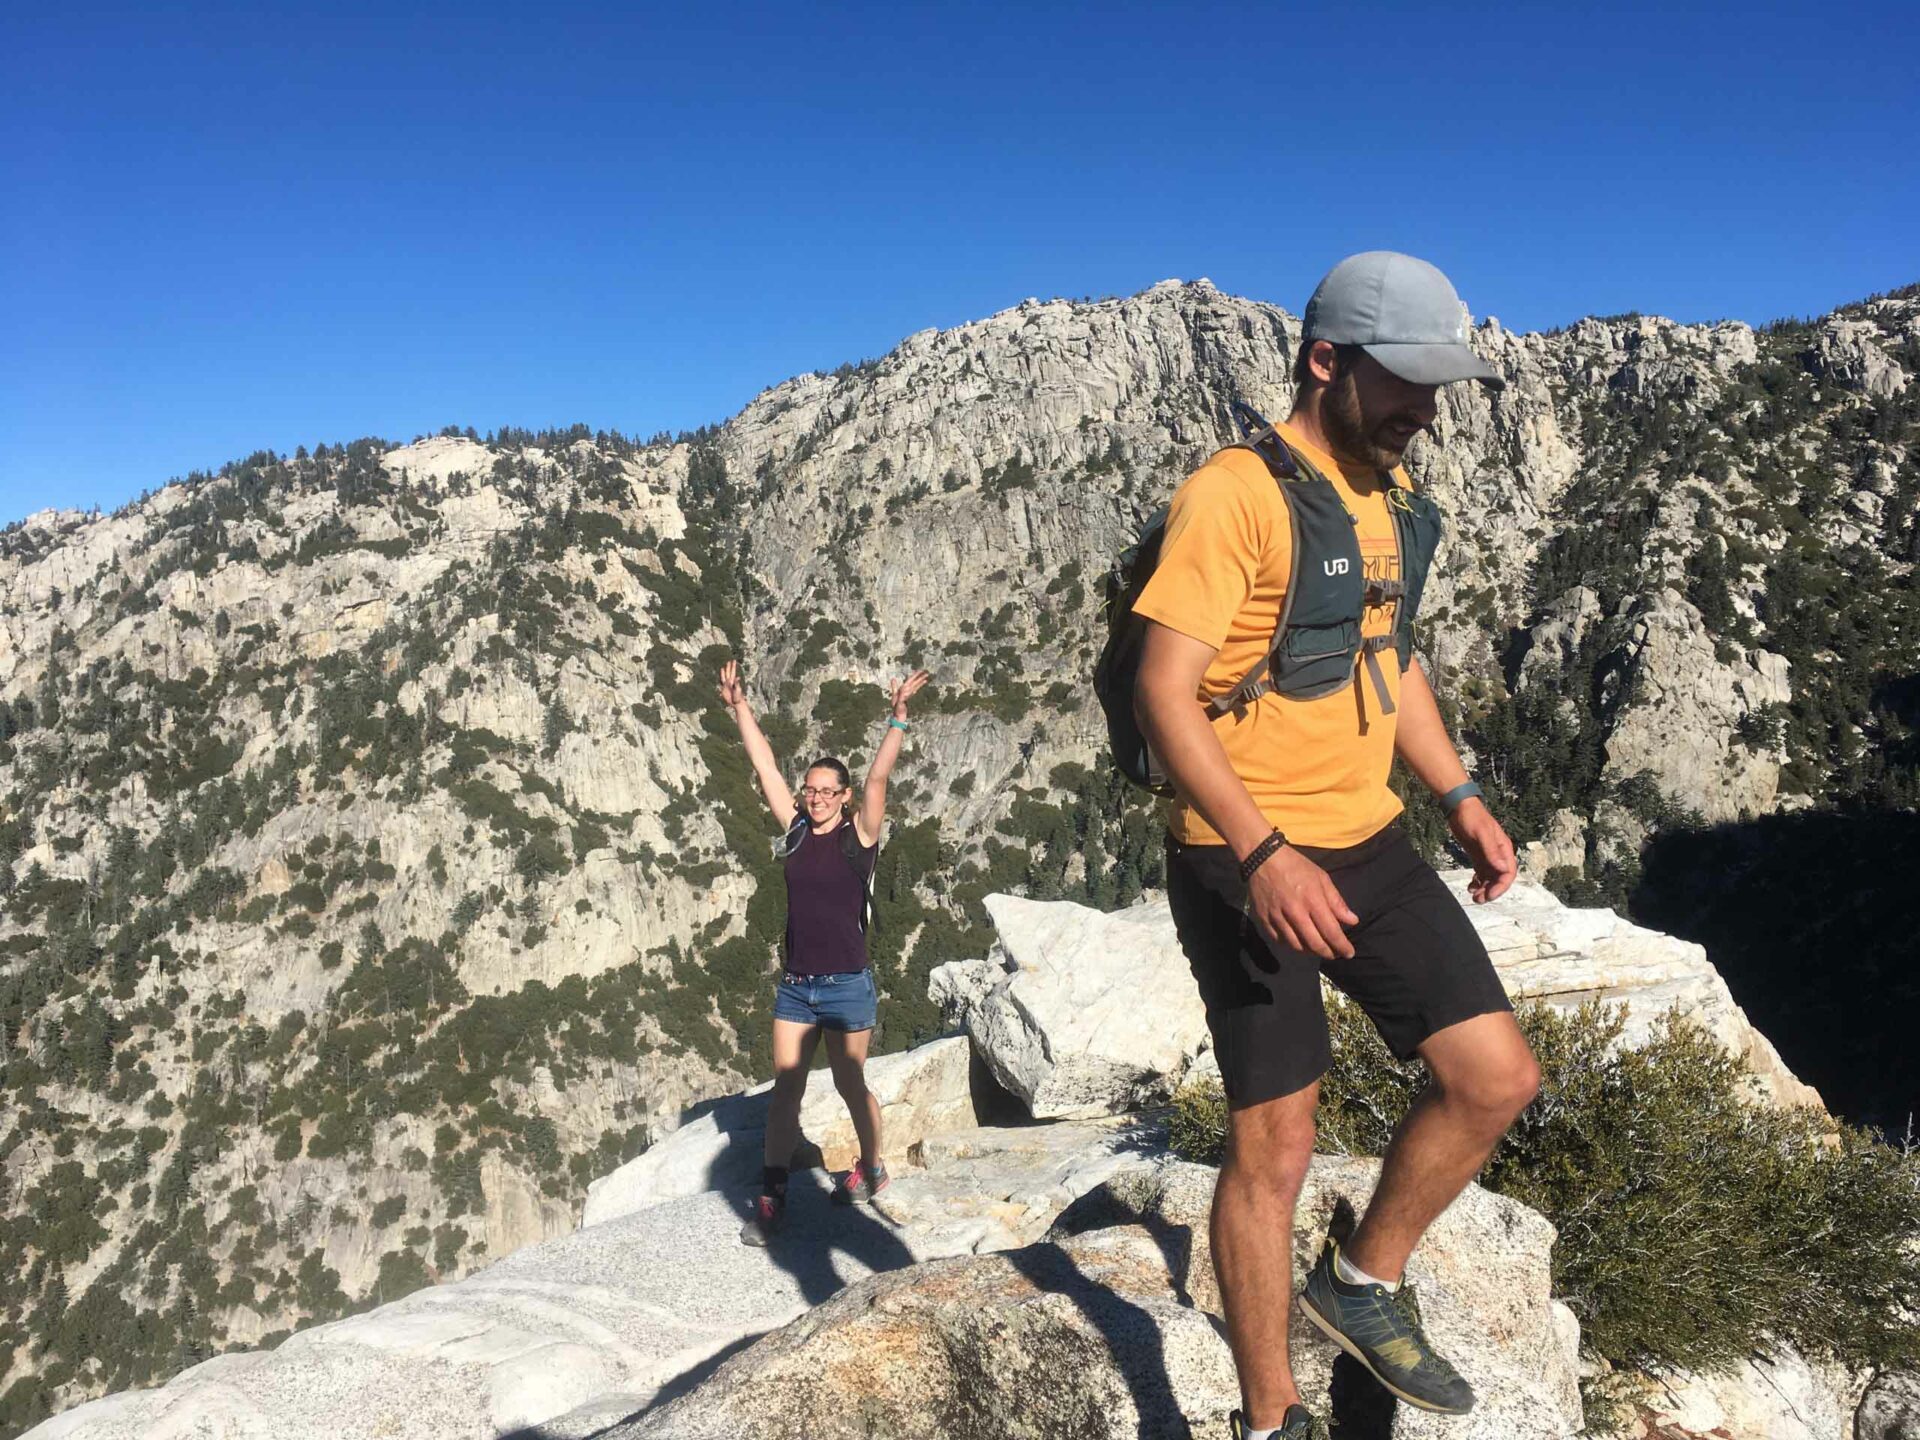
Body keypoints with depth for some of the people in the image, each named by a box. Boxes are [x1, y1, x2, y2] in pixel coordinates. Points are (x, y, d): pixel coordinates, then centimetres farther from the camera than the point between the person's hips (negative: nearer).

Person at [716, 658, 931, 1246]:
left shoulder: (859, 834, -6)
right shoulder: (795, 830, 3)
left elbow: (878, 777, -18)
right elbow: (765, 766, 2)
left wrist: (898, 717, -29)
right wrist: (740, 707, -1)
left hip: (847, 985, -3)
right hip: (795, 985, 3)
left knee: (850, 1085, 12)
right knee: (784, 1089, 3)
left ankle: (872, 1168, 34)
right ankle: (771, 1195, 9)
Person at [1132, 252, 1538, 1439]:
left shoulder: (1391, 491, 11)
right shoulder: (1235, 493, -16)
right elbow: (1164, 693, -20)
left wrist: (1459, 794, 10)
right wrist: (1264, 855, -29)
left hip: (1370, 846, 8)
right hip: (1247, 865, -8)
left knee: (1498, 1078, 4)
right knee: (1276, 1148, 1)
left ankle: (1365, 1281, 28)